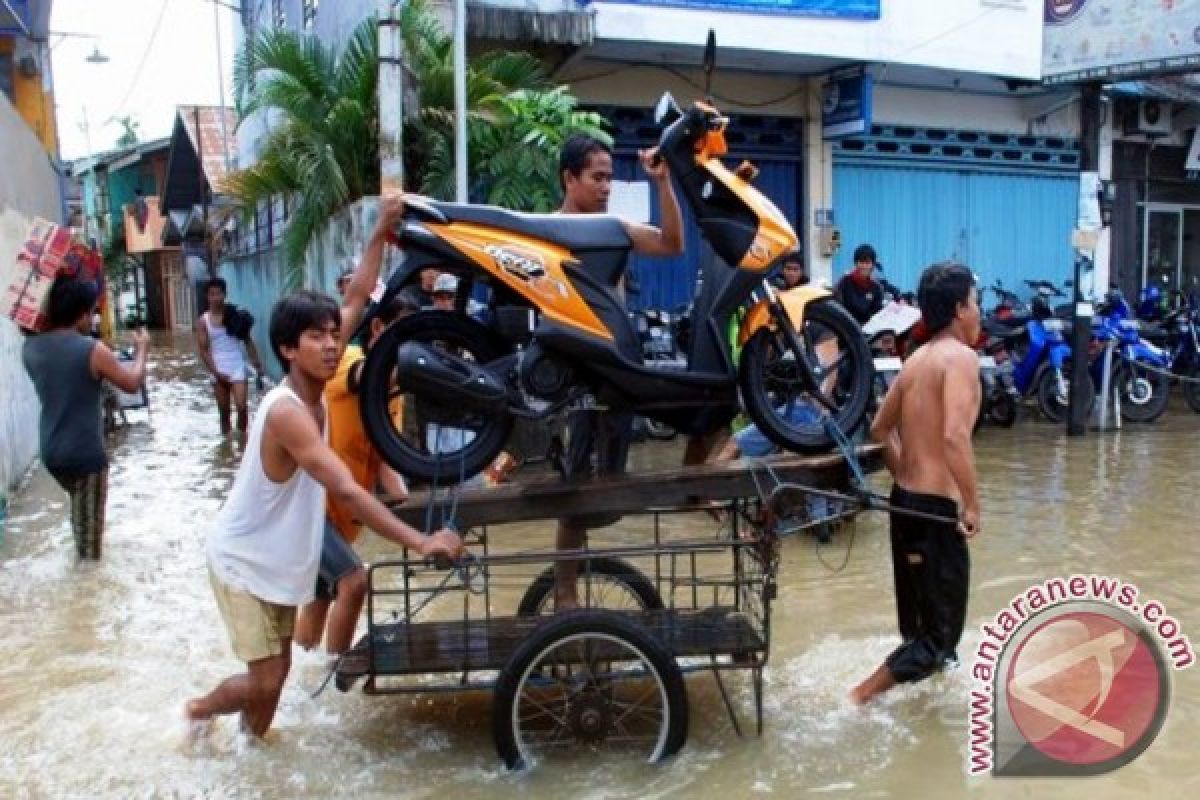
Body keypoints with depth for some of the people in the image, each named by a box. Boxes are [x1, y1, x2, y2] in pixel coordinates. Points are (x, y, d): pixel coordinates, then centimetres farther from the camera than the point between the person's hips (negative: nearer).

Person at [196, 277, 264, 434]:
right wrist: (216, 373, -11)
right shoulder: (203, 321, -1)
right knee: (224, 412, 9)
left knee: (241, 407, -13)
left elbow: (247, 341, 6)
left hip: (237, 369, -1)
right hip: (218, 372, 1)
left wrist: (257, 363, 1)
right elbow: (203, 350, -3)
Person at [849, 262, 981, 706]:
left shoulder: (916, 359, 11)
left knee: (918, 625, 22)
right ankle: (858, 699, 1)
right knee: (939, 635, 2)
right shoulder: (960, 357, -14)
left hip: (905, 502, 9)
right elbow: (955, 436, -28)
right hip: (938, 508, -8)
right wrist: (972, 504, -19)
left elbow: (880, 428, 20)